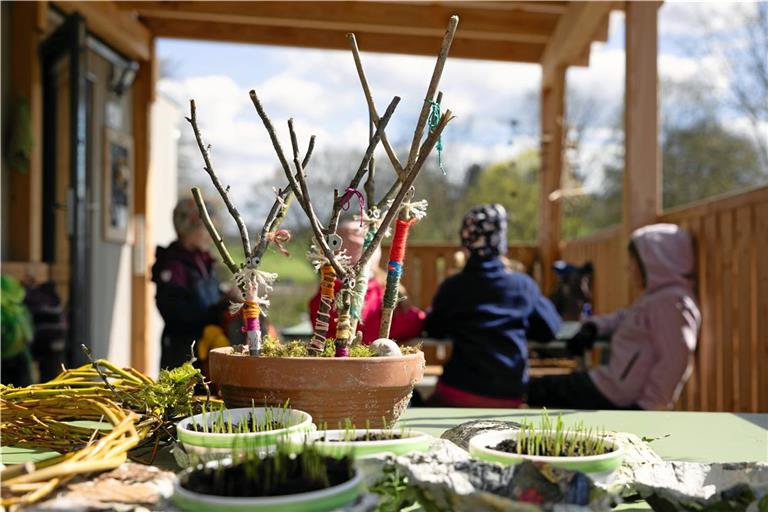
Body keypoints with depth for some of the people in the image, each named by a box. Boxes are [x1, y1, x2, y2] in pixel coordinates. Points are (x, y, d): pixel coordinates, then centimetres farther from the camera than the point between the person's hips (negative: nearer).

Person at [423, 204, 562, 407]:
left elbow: (434, 331, 10)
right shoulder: (523, 285, -5)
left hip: (460, 393, -1)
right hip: (510, 396, 2)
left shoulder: (451, 287, -6)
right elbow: (549, 330, 7)